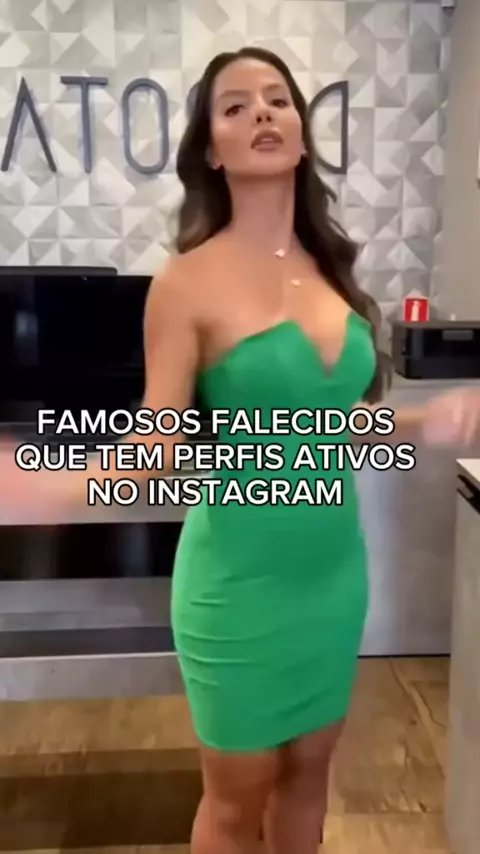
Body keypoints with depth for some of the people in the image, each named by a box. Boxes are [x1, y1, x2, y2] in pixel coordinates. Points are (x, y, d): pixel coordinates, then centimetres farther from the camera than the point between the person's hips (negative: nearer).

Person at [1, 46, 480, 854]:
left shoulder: (331, 266, 3)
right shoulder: (189, 281, -15)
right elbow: (155, 451, -16)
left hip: (335, 566, 6)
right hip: (241, 576, -5)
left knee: (309, 766, 25)